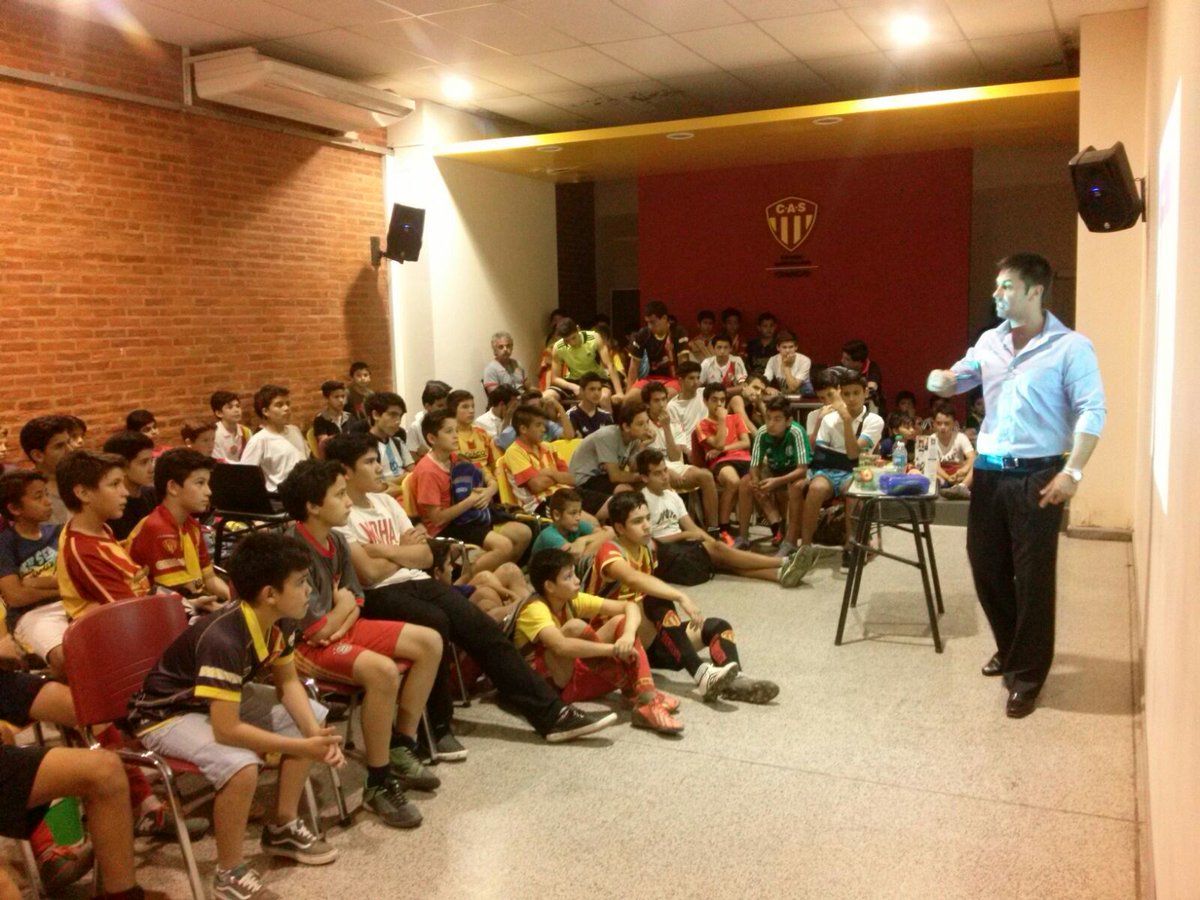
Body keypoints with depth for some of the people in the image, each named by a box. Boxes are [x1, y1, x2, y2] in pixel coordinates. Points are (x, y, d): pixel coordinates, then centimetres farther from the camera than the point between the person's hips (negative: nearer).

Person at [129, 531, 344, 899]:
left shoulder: (279, 621, -12)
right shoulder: (224, 640, -37)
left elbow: (288, 683, 1)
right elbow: (227, 730, -37)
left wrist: (315, 734, -15)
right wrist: (301, 747, -30)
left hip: (222, 699, 9)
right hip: (168, 713, -9)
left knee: (313, 718, 1)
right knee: (241, 765, -34)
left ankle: (282, 828, 14)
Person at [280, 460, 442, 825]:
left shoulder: (336, 540, 2)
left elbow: (354, 602, 8)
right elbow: (315, 629, -25)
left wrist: (338, 625, -14)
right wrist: (343, 605, -5)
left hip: (339, 629, 9)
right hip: (305, 646, -9)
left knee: (430, 642, 2)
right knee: (382, 670, -34)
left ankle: (400, 750, 12)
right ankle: (379, 785, -16)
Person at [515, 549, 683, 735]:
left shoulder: (573, 600, 0)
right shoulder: (535, 609, -22)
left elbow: (630, 606, -4)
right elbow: (561, 647, -42)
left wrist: (628, 635, -26)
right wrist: (614, 649, -38)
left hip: (574, 675, 8)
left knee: (620, 621, -8)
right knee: (574, 627, -33)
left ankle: (647, 699, -26)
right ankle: (632, 692, -21)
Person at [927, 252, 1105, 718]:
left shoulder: (1071, 346, -8)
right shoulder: (990, 341, 10)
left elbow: (1091, 412, -11)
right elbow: (957, 379, 22)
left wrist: (1072, 472, -20)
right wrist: (942, 380, -3)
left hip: (1037, 475, -6)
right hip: (989, 471, 6)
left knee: (1032, 578, 0)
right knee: (986, 568, 13)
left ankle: (1027, 676, 13)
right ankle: (1010, 649, 36)